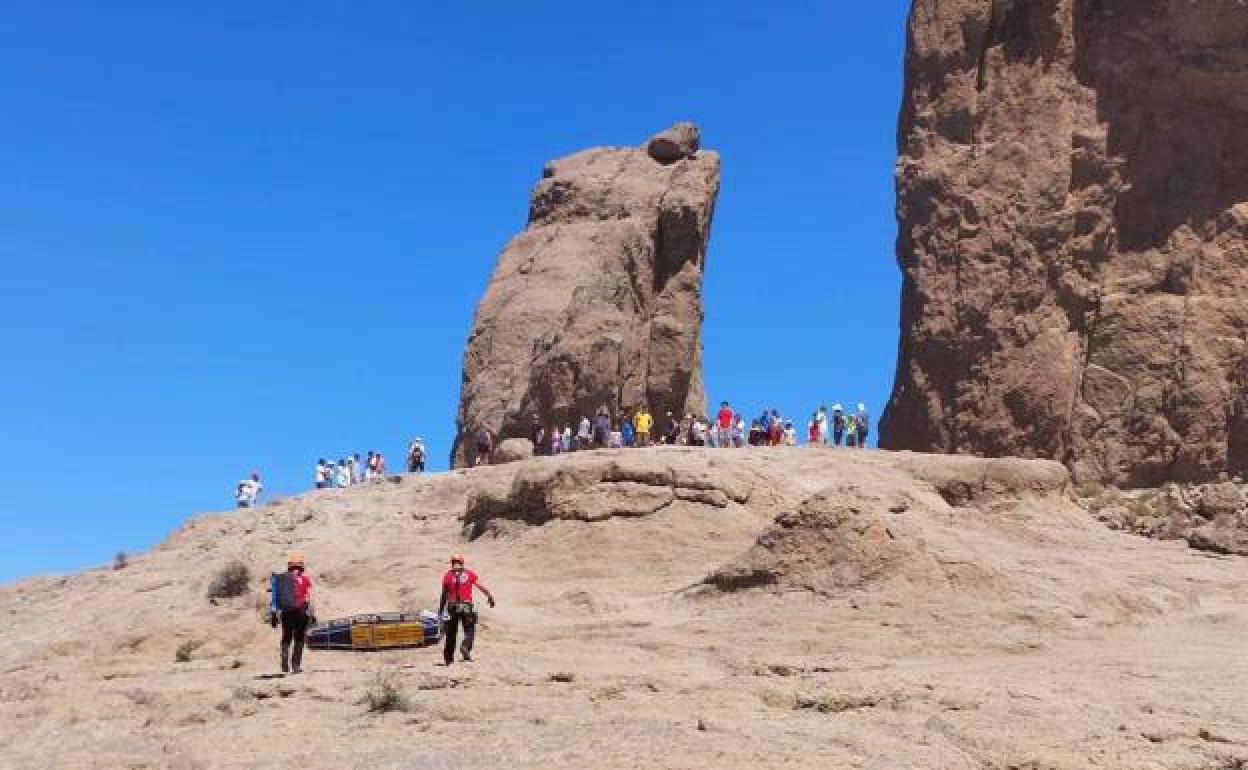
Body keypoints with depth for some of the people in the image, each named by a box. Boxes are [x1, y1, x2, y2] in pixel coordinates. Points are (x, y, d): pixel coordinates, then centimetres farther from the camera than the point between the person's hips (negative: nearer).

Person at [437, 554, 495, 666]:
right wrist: (490, 597, 20)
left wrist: (440, 609, 7)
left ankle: (448, 658, 15)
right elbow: (482, 587, 7)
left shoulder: (447, 576, 3)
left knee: (451, 633, 12)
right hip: (466, 606, -1)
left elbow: (444, 594, 1)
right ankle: (465, 646, -20)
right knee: (469, 631, 9)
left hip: (452, 607, 1)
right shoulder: (470, 574, 4)